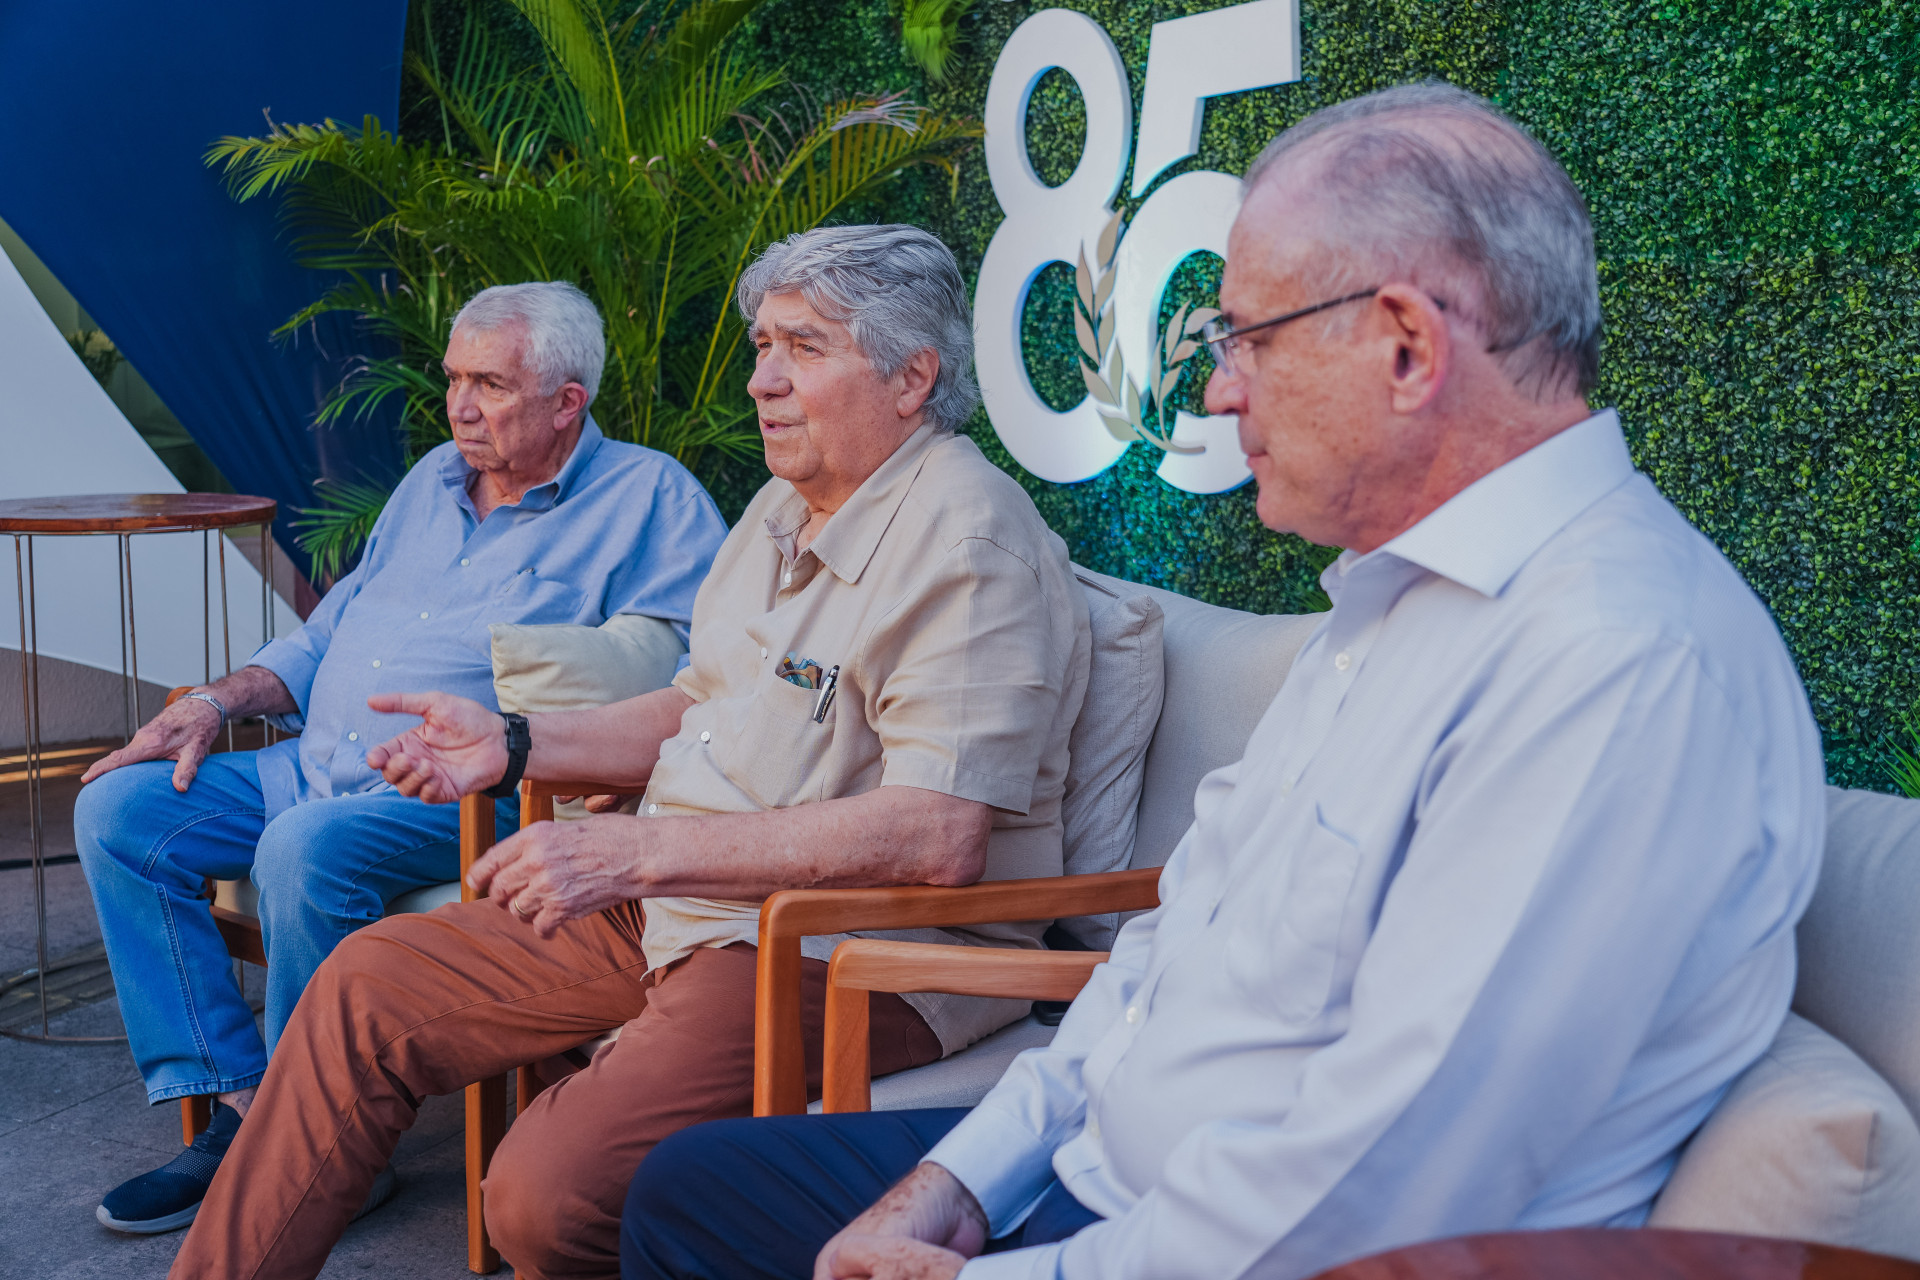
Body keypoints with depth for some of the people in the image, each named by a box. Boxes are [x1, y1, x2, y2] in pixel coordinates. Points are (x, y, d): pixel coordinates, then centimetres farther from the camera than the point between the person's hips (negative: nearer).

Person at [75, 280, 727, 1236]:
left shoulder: (651, 499, -2)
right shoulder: (434, 480, 22)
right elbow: (326, 635, 28)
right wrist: (216, 700, 11)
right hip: (314, 767, 8)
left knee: (306, 851, -34)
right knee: (119, 812, -6)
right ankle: (238, 1103, -6)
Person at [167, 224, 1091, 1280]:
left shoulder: (970, 543, -18)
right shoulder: (786, 507, 14)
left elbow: (939, 834, -28)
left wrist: (640, 852, -28)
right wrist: (517, 745, 8)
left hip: (846, 950, -9)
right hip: (681, 908, 9)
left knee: (549, 1192, -28)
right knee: (368, 985, 8)